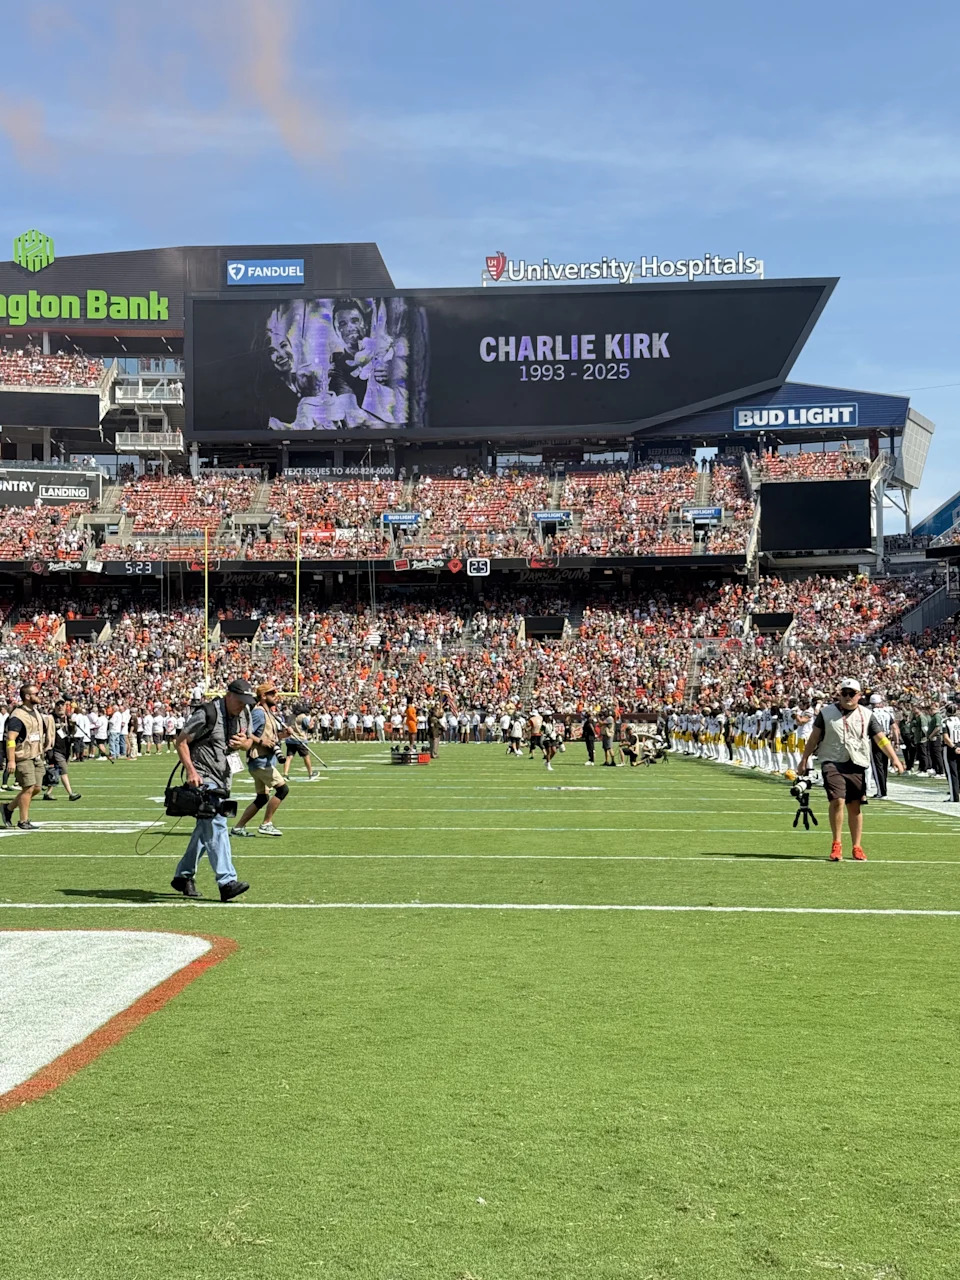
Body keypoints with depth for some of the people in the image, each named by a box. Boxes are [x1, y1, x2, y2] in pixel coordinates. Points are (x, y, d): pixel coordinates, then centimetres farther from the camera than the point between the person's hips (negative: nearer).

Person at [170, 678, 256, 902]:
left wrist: (244, 743, -5)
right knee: (216, 826, -18)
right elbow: (181, 741, -11)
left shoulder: (244, 714, 7)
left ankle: (183, 876, 27)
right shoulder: (207, 714, -16)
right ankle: (227, 882, -23)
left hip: (224, 780, 8)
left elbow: (249, 742, 20)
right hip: (203, 778, -8)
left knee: (205, 829, 14)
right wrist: (191, 772, -20)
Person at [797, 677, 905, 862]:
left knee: (855, 807, 5)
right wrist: (804, 759, 10)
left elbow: (881, 739, 1)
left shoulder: (866, 716, 5)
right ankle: (836, 844, -5)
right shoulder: (826, 712, 3)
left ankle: (857, 847, 17)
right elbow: (814, 737, 9)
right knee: (837, 800, -17)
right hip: (832, 763, -2)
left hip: (857, 765, 2)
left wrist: (894, 758, -10)